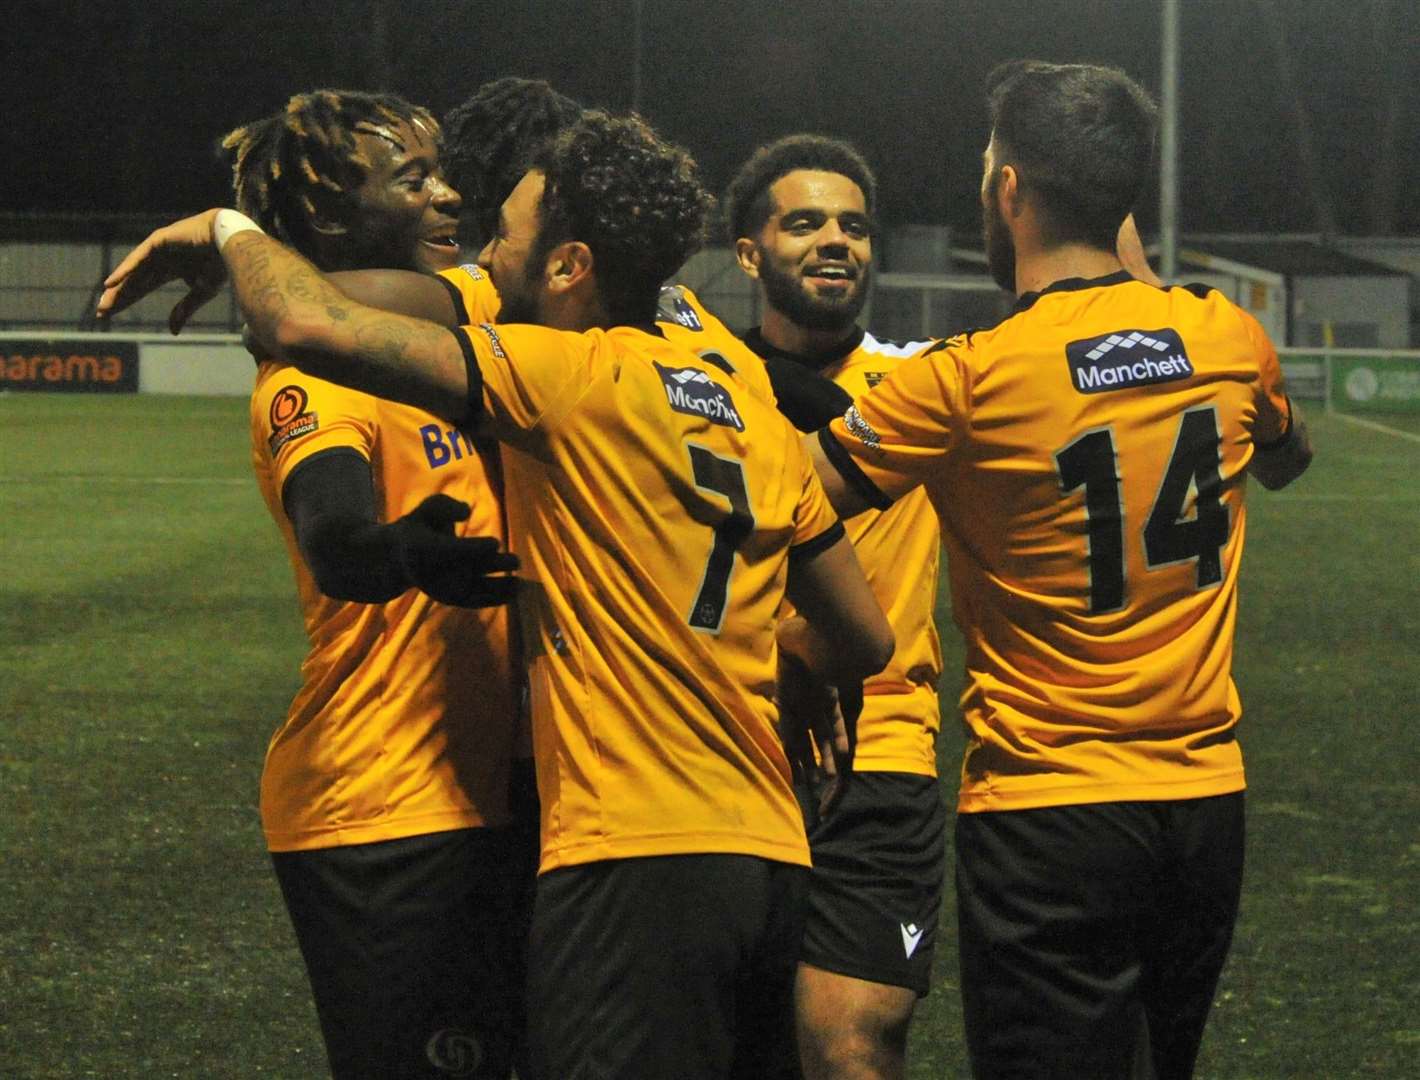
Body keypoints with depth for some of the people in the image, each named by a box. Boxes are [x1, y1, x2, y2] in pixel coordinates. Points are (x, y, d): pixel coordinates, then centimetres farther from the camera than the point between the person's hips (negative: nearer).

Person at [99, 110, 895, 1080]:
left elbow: (310, 325, -16)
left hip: (636, 863, -8)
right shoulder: (760, 422, 14)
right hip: (773, 862, 8)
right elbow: (864, 642, 20)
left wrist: (229, 231, 5)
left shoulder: (577, 379, -8)